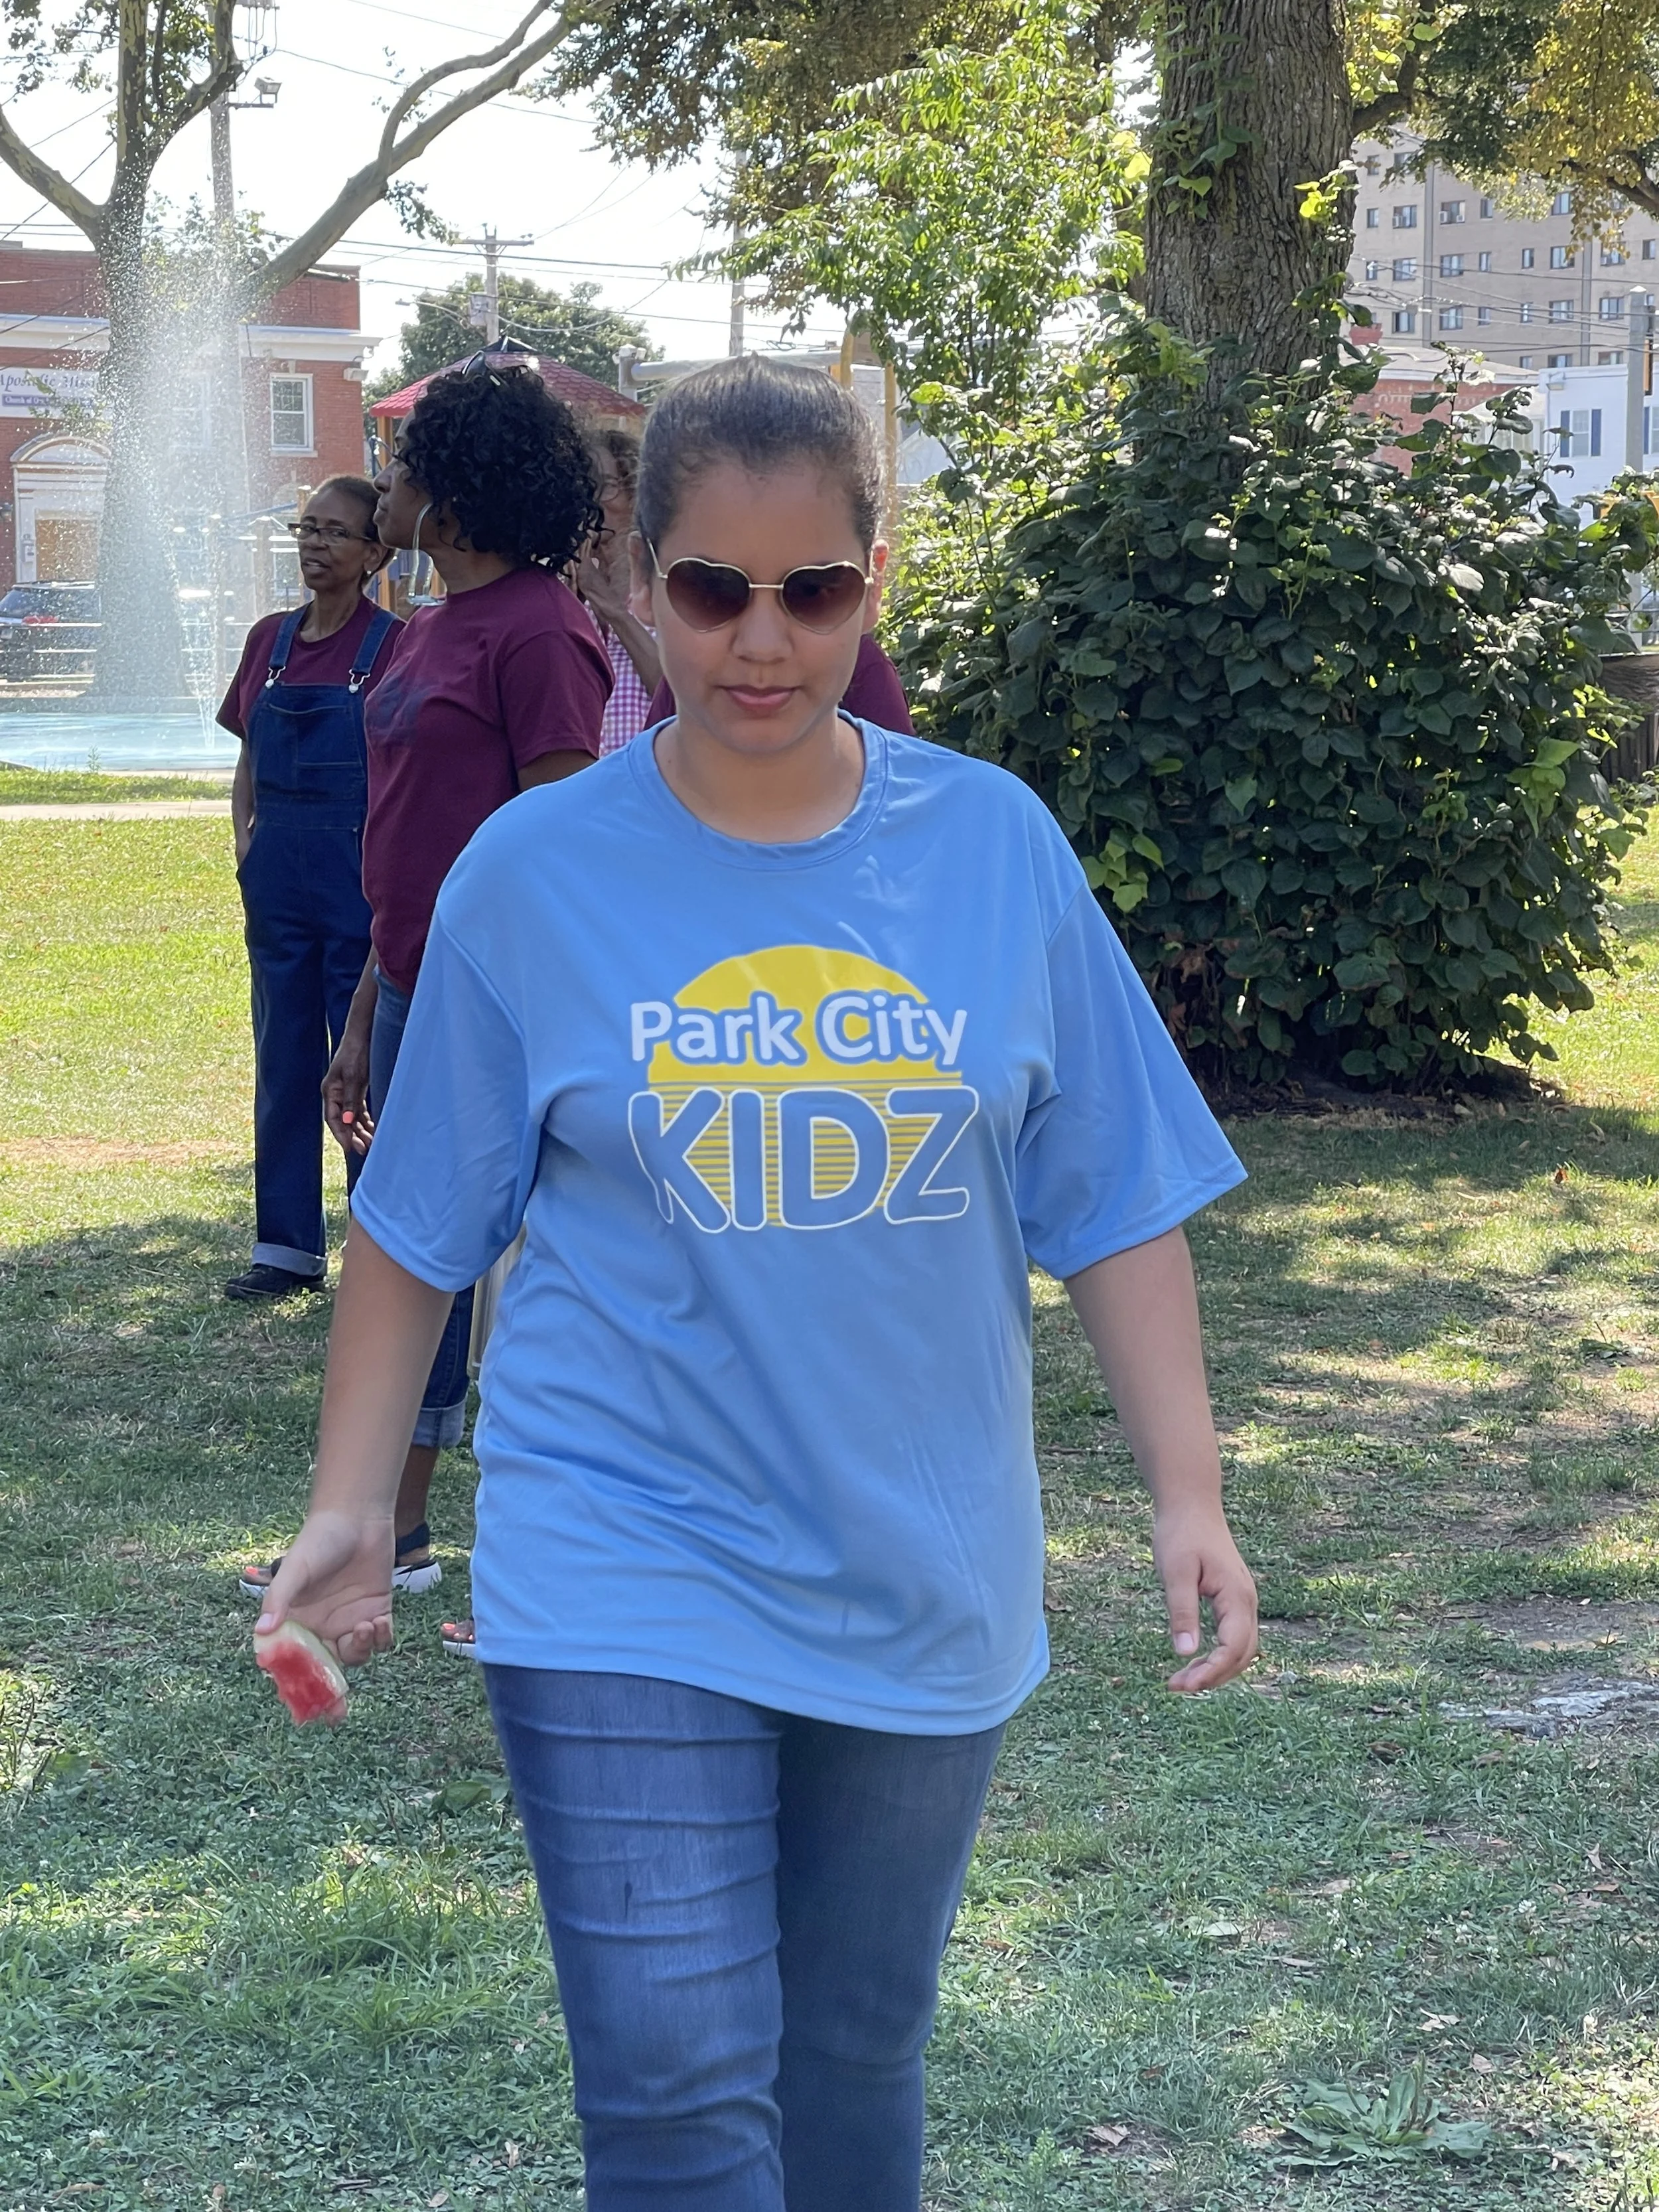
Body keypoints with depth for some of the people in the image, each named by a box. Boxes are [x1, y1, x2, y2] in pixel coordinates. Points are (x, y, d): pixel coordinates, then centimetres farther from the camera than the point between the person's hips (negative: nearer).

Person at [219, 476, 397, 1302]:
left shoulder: (392, 644, -7)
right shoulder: (270, 640, 10)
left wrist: (378, 862, -14)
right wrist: (246, 836, 4)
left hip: (359, 873, -6)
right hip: (277, 877, 6)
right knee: (283, 1057, 10)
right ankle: (288, 1244, 18)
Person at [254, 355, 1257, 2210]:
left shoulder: (996, 846, -2)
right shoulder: (534, 874, -5)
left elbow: (1114, 1205, 2)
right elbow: (417, 1224, 3)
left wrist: (1188, 1496, -3)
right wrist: (349, 1510, -1)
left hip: (923, 1583, 2)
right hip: (624, 1588, -2)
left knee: (856, 2054, 16)